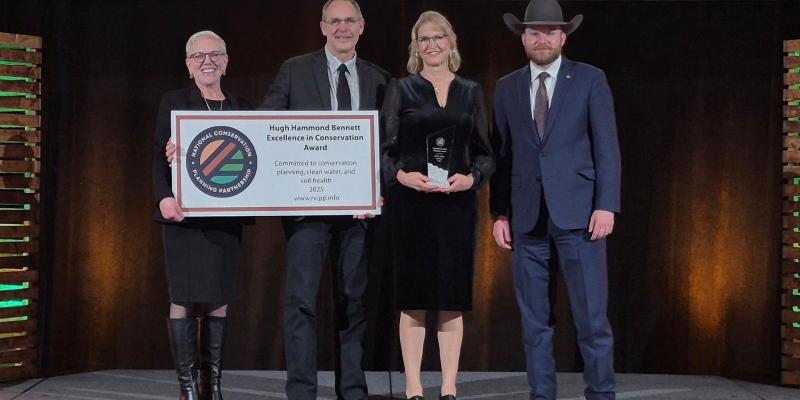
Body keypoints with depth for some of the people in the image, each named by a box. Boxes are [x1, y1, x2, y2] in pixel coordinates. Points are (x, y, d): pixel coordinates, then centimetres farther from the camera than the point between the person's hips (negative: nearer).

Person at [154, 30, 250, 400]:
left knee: (219, 298, 4)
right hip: (185, 213, -3)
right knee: (185, 297, -5)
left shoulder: (241, 108, 14)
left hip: (227, 215, 4)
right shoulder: (174, 102, 4)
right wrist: (165, 197, -20)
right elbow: (159, 156, -3)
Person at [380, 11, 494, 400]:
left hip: (456, 203, 2)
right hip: (410, 203, -2)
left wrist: (471, 178, -9)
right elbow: (384, 149, 2)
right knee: (413, 296, 0)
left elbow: (485, 153, 10)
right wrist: (401, 175, -17)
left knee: (452, 298, 2)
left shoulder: (471, 92, 11)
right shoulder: (402, 89, 6)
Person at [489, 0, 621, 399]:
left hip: (577, 213, -3)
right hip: (526, 217, 3)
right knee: (534, 319, 5)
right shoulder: (507, 88, 12)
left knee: (592, 316, -4)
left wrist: (606, 205, -10)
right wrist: (499, 213, 6)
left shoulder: (590, 80, 3)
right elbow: (502, 154, 12)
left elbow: (606, 147, -1)